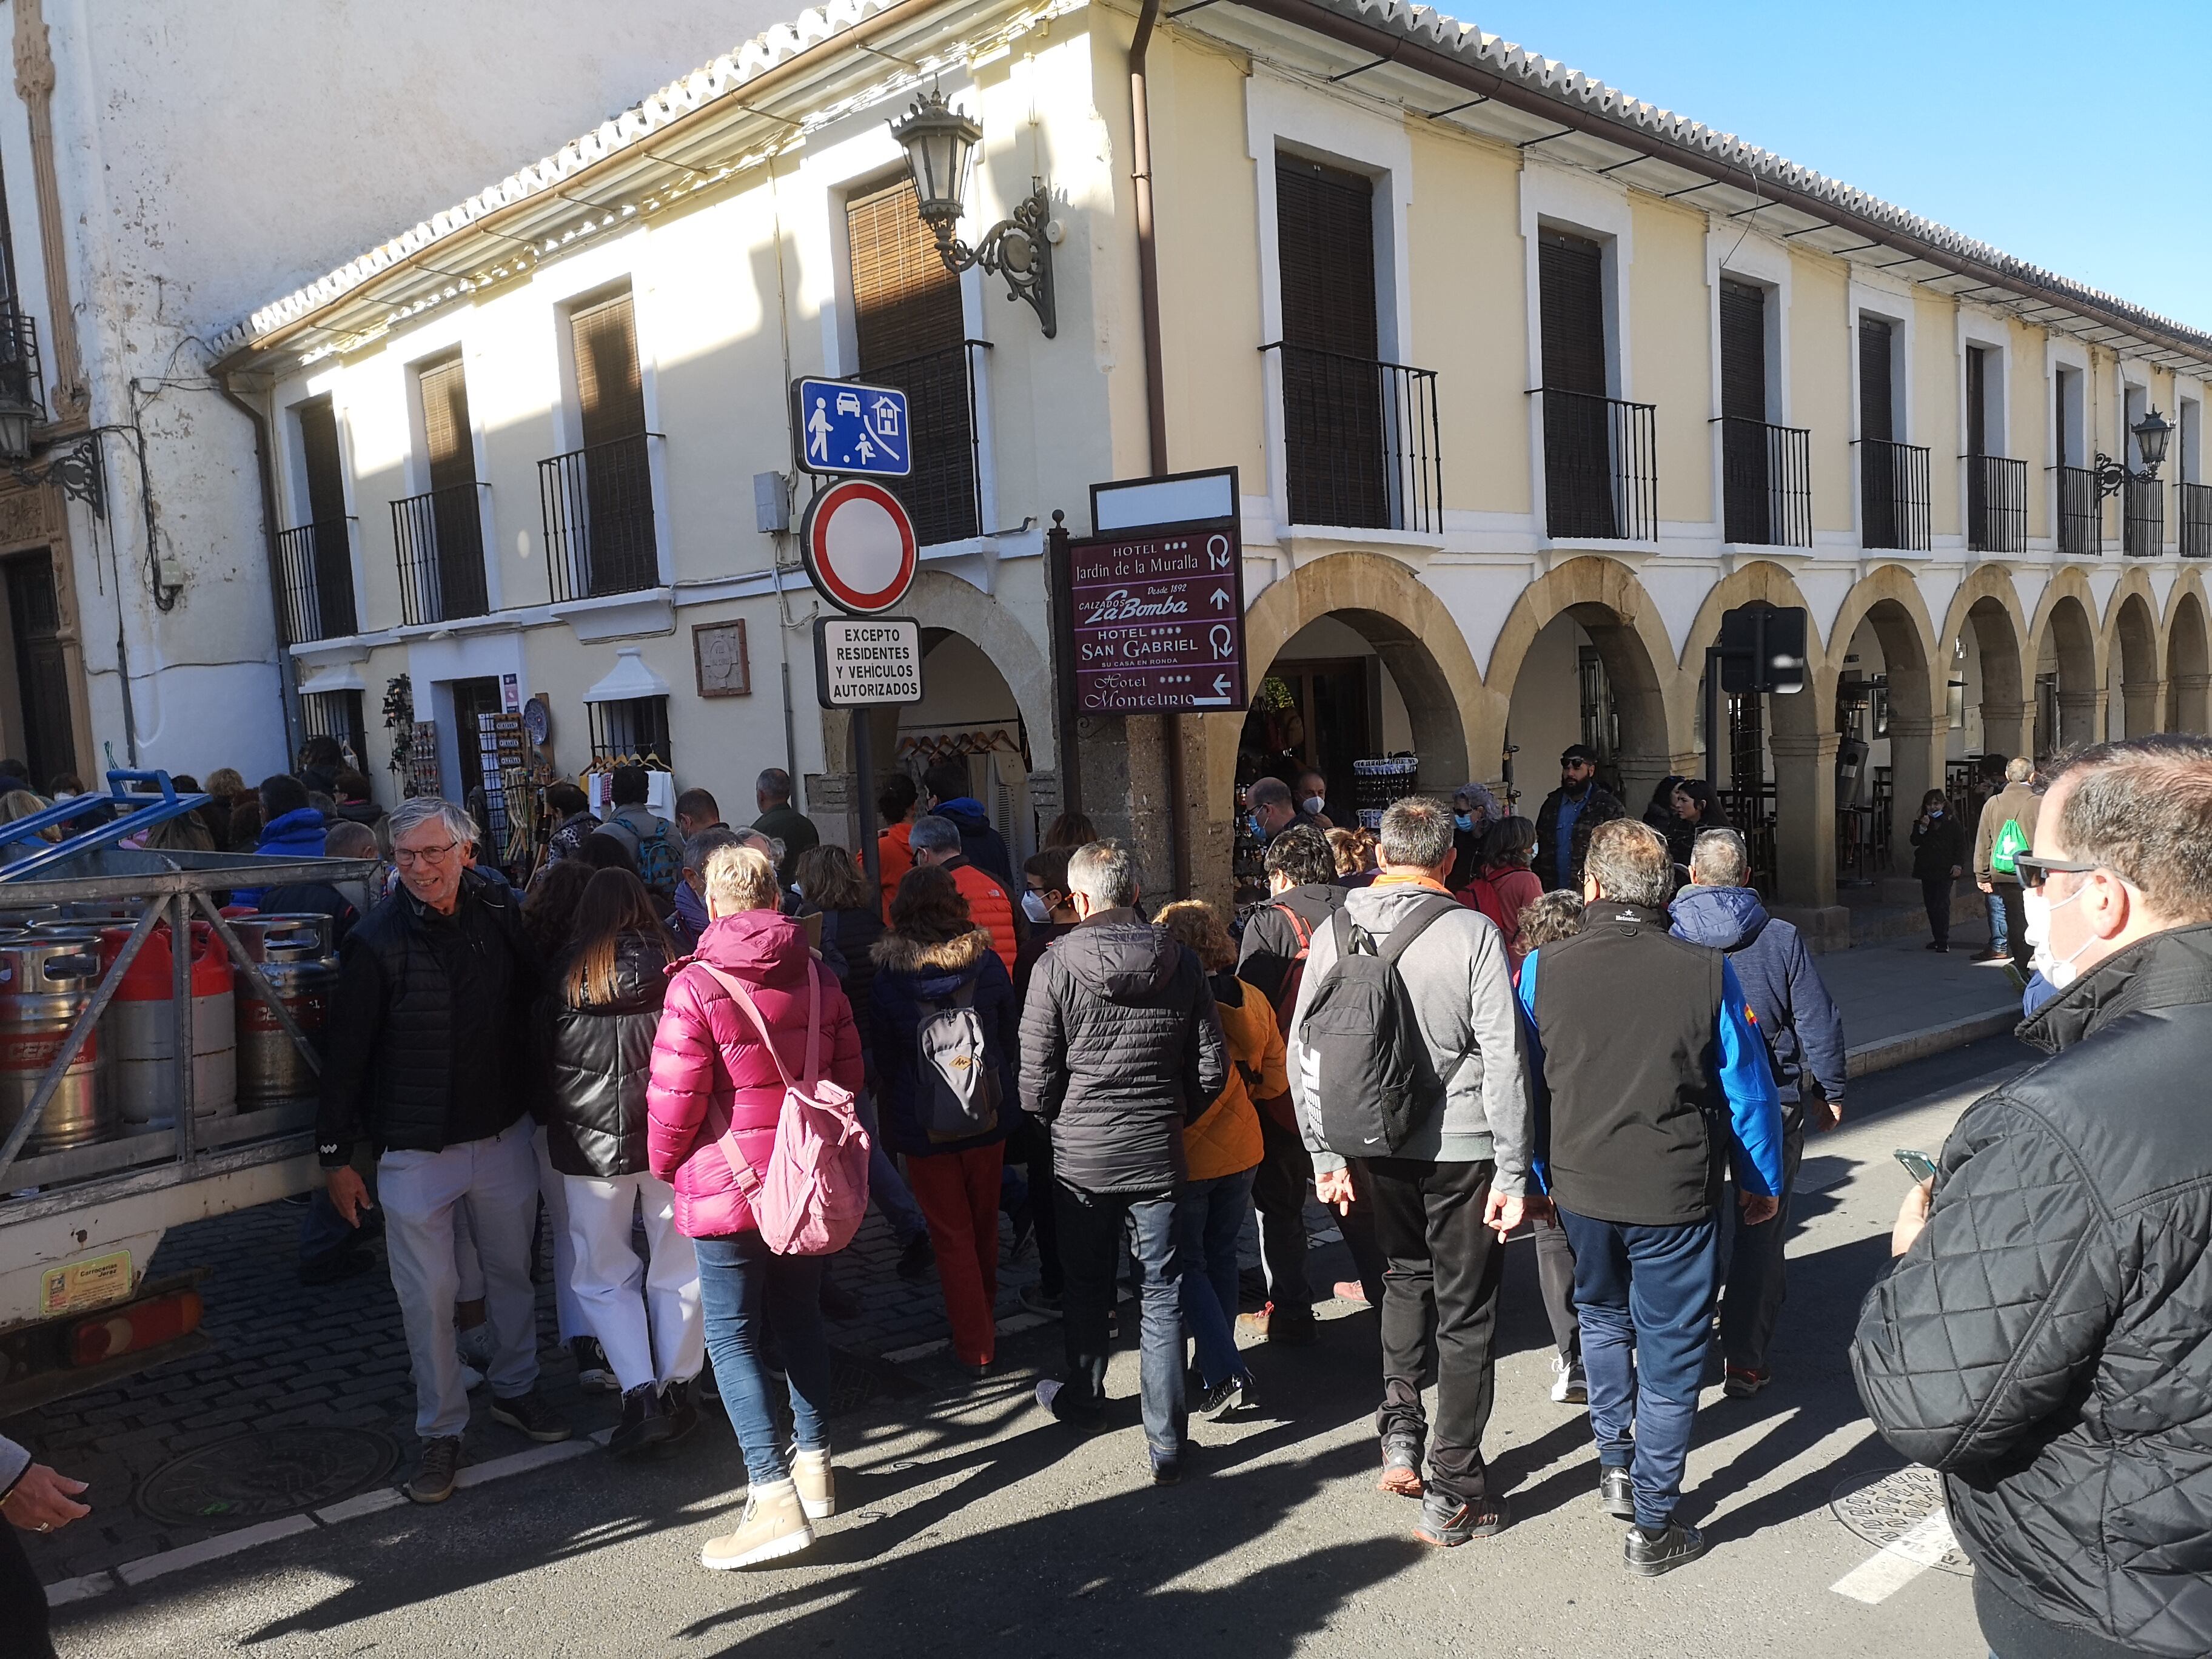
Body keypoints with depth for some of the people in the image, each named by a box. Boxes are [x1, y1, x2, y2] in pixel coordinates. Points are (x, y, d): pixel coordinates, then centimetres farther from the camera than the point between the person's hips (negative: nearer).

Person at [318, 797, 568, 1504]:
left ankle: (515, 1388, 37)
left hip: (504, 1134, 4)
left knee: (512, 1272, 17)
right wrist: (336, 1155, -5)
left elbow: (529, 998, 10)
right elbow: (345, 1052, -8)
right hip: (415, 1149, -3)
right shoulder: (376, 941, -13)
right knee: (428, 1295, 2)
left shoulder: (499, 912, -3)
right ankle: (441, 1432, 18)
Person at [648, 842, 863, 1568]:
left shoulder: (696, 985, -16)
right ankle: (814, 1465, 28)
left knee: (732, 1335, 1)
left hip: (728, 1184, -6)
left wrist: (665, 1163, 3)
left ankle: (775, 1496, -4)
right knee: (801, 1317, 18)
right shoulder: (818, 977, 2)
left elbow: (675, 1099, -15)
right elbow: (849, 1072, 8)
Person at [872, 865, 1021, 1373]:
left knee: (952, 1236, 9)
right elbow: (1013, 1038, 3)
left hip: (924, 1126, -2)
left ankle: (976, 1346, 13)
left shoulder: (889, 975, -10)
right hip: (987, 1120, 2)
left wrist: (891, 1117, 10)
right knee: (984, 1226, 21)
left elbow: (883, 1057, -2)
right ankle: (987, 1317, 41)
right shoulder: (987, 962, -6)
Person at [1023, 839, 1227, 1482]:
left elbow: (1036, 1078, -11)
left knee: (1086, 1283, 19)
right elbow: (1211, 1068, -1)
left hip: (1081, 1155, -1)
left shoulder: (1057, 965, -11)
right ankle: (1166, 1441, 8)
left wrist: (1055, 1120, 10)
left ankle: (1083, 1395, 40)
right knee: (1163, 1294, 8)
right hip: (1159, 1154, 1)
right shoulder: (1182, 964, -4)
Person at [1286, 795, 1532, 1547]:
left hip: (1377, 1147, 4)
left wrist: (1326, 1155, 9)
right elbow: (1504, 1062, -15)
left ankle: (1400, 1428, 19)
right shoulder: (1472, 934, -13)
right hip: (1462, 1148, -3)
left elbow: (1304, 1055, 1)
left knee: (1405, 1273, 28)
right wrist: (1513, 1172, -9)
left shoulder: (1334, 933, -2)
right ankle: (1453, 1491, 18)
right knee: (1465, 1312, 10)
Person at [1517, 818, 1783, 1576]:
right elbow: (1747, 1088, -3)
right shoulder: (1704, 971, -12)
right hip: (1675, 1195, -2)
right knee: (1670, 1353, 10)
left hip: (1580, 1188, 2)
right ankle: (1653, 1528, 19)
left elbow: (1523, 1082, 3)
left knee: (1602, 1316, 28)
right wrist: (1762, 1181, 13)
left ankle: (1615, 1462, 31)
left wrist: (1535, 1178, 16)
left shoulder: (1542, 969, -8)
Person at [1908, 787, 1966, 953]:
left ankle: (1943, 942, -13)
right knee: (1930, 905, 8)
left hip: (1945, 871, -5)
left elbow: (1961, 846, 2)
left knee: (1941, 905, -12)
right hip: (1927, 870, 5)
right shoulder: (1921, 823, 12)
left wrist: (1958, 864, -8)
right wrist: (1922, 828, -12)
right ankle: (1937, 939, 18)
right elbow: (1915, 842, 1)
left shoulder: (1953, 823, 2)